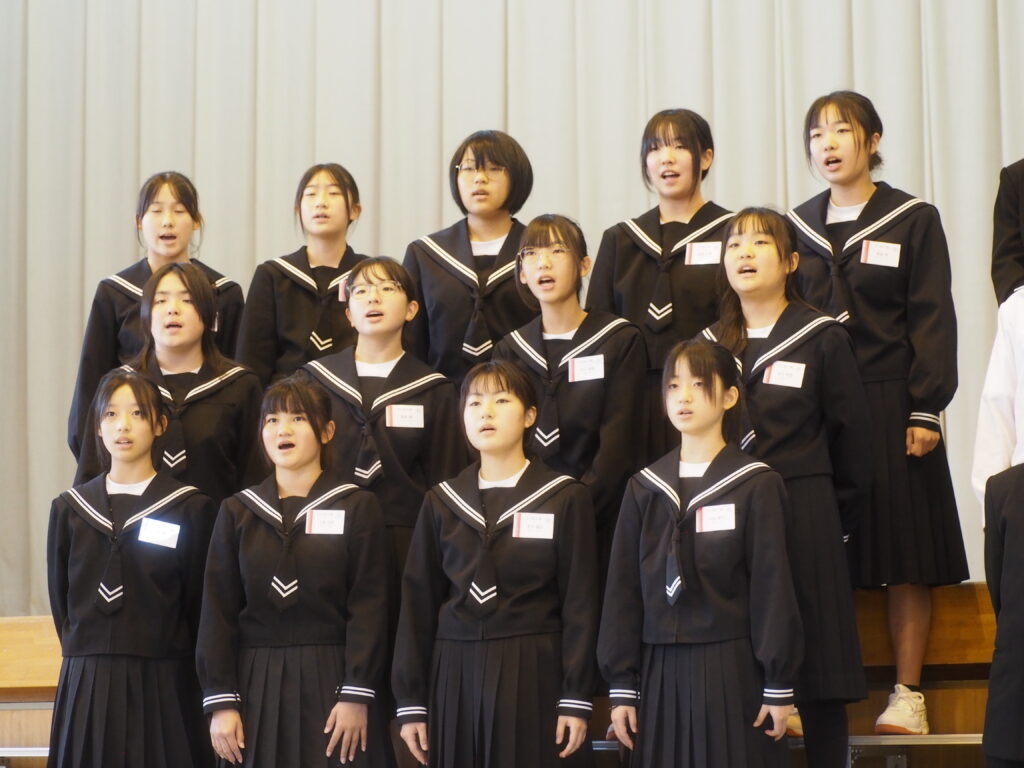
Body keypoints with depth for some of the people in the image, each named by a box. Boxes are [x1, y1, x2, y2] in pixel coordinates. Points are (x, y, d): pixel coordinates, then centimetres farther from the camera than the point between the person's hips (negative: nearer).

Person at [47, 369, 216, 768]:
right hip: (86, 684, 3)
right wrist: (88, 657, 6)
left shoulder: (191, 508, -2)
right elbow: (60, 597, 12)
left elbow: (199, 604, 1)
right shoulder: (70, 508, 8)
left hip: (163, 683, -3)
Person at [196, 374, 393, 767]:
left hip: (331, 679, -2)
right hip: (256, 681, 2)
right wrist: (220, 702, -4)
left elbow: (368, 606, -3)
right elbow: (217, 610, 4)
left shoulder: (358, 507, 2)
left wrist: (356, 695, -11)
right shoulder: (237, 511, 8)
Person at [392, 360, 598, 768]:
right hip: (455, 676, 3)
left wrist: (576, 700, -8)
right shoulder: (441, 501, 8)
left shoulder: (566, 498, 0)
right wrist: (411, 702, 3)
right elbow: (418, 602, 7)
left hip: (535, 674, -2)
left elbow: (580, 603, -2)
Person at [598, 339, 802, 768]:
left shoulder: (757, 485, -3)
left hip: (733, 670, -3)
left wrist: (779, 686, -7)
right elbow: (622, 590, 7)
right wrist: (621, 686, 3)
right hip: (660, 672, 3)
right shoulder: (644, 488, 8)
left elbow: (773, 587, -5)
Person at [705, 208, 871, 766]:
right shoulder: (712, 343, 12)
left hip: (804, 516, -3)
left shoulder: (823, 339, -1)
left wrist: (839, 519, 4)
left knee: (818, 677, -1)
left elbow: (851, 438, 2)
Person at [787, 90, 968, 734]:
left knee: (905, 546, -1)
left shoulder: (913, 220, 2)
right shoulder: (797, 227, 12)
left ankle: (908, 696, 5)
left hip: (890, 404, -3)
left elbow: (932, 320, -3)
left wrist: (925, 409, -11)